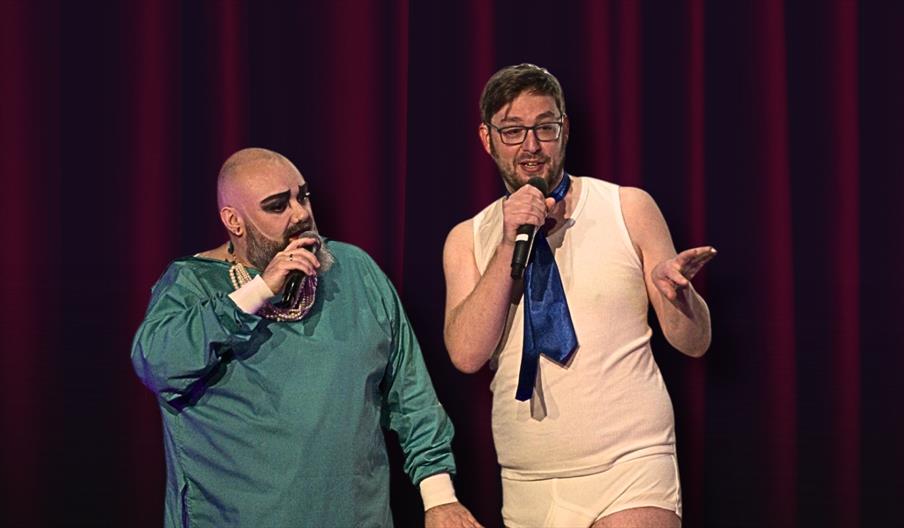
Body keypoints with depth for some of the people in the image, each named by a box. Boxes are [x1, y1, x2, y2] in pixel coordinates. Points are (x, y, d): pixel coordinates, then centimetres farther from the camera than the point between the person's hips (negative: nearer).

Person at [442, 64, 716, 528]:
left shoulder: (629, 209, 2)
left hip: (629, 474, -2)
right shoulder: (467, 240, 7)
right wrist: (509, 246, -12)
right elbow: (467, 354, -7)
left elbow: (693, 342, 2)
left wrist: (676, 290, -18)